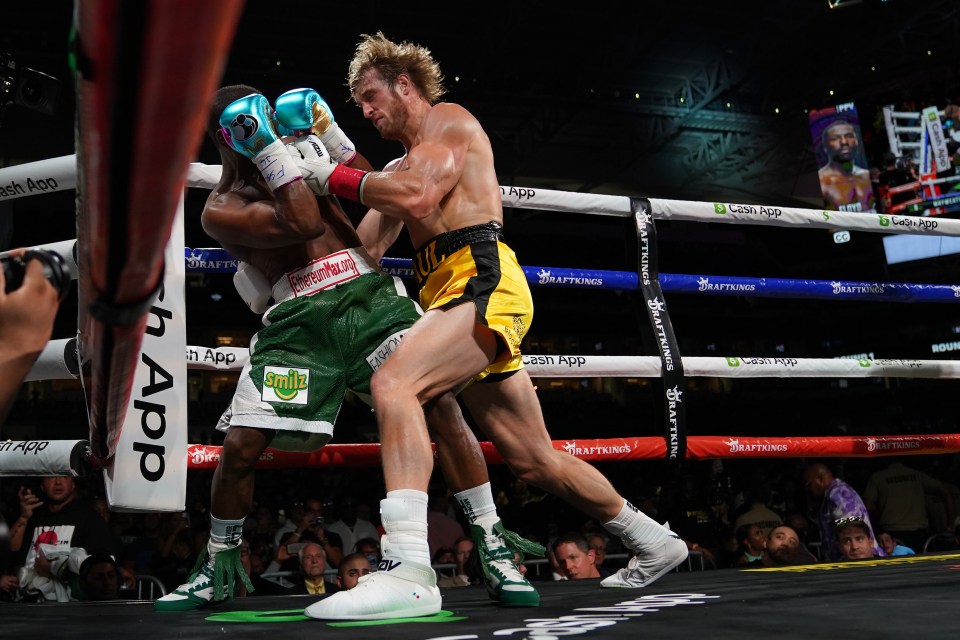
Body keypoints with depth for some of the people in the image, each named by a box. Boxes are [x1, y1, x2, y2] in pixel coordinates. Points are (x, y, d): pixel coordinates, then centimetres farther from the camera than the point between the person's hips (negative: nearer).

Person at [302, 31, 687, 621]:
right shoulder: (403, 166, 30)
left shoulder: (449, 119, 4)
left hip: (483, 281, -10)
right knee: (535, 461, 13)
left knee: (394, 383, -32)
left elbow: (417, 197, -15)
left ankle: (408, 569, -42)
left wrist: (334, 175, -5)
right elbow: (363, 249, 21)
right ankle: (652, 542, 29)